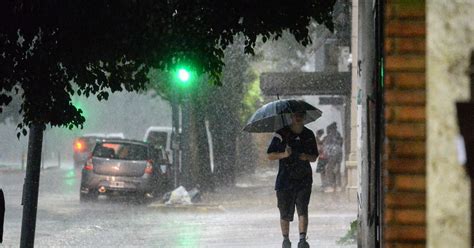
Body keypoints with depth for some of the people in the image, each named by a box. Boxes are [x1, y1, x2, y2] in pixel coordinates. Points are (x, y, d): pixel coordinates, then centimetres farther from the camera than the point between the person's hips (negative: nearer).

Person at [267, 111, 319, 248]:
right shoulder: (281, 134, -1)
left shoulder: (309, 135, 9)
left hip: (304, 179, 1)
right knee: (285, 213, 4)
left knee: (303, 210, -15)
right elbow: (270, 155, -1)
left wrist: (307, 157, -7)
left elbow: (314, 157, 16)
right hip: (285, 179, -1)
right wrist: (284, 155, -19)